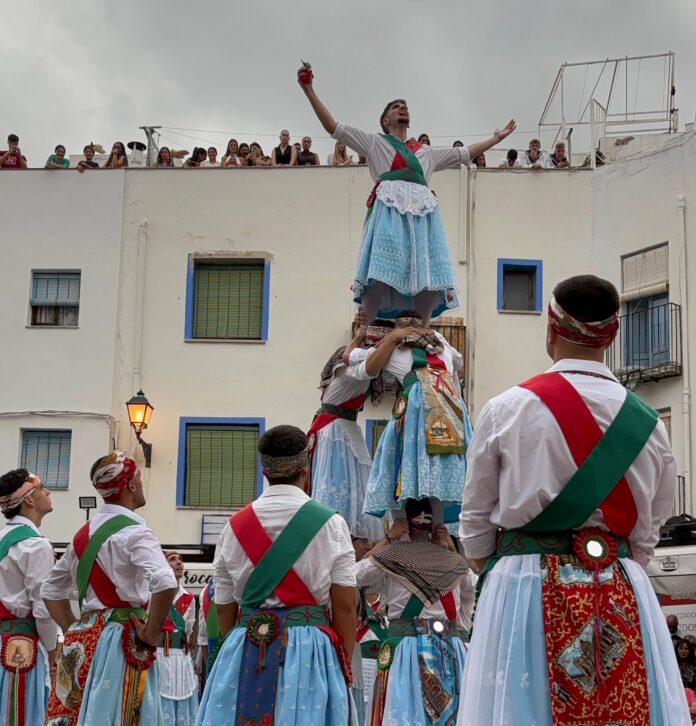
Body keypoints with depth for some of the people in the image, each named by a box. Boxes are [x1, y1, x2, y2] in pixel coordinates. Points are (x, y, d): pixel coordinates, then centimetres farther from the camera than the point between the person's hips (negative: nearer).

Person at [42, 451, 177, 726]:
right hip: (120, 641, -7)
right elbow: (166, 584, -27)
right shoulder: (133, 532, -10)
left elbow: (50, 588, 22)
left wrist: (74, 630, 18)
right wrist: (151, 632, -14)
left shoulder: (84, 533, 13)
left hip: (82, 640, 7)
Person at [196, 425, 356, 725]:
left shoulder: (234, 526, 5)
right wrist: (344, 668, 4)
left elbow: (224, 608, 10)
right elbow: (345, 606, -5)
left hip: (244, 653, 3)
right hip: (309, 651, -3)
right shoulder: (329, 524, -3)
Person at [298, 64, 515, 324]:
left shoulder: (426, 152, 33)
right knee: (379, 276, -18)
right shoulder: (374, 142, 21)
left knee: (429, 280, -8)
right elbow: (334, 127, 14)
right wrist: (309, 90, 7)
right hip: (389, 210, -4)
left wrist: (496, 138, 43)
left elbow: (464, 154, 41)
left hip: (422, 213, 4)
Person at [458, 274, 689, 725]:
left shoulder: (506, 410, -4)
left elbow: (476, 519, 4)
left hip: (528, 589, -2)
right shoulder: (648, 423, 3)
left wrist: (491, 574, 20)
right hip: (622, 600, 2)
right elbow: (647, 533, 10)